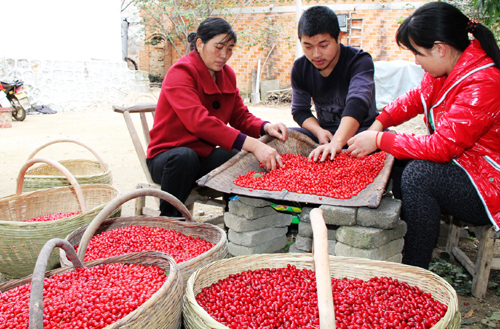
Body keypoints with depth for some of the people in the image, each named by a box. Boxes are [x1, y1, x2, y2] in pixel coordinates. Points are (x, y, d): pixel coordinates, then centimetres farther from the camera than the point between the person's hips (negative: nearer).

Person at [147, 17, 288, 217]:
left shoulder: (227, 74, 6)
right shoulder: (181, 73, -18)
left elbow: (241, 117, 7)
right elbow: (199, 121, -34)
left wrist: (265, 127, -17)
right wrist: (252, 144, -42)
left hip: (204, 157, 6)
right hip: (168, 156, -5)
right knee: (184, 156, -39)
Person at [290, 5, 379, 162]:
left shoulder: (360, 61, -18)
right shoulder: (300, 68, -1)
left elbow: (357, 103, -35)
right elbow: (300, 110, 2)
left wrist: (337, 142, -52)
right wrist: (318, 131, -21)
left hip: (362, 130, -3)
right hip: (324, 131, 4)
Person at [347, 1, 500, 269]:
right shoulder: (446, 70, -1)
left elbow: (442, 146, -31)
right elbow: (415, 99, 13)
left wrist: (379, 140, -24)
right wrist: (377, 125, -2)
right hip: (458, 164, 9)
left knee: (418, 174, -31)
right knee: (391, 157, 0)